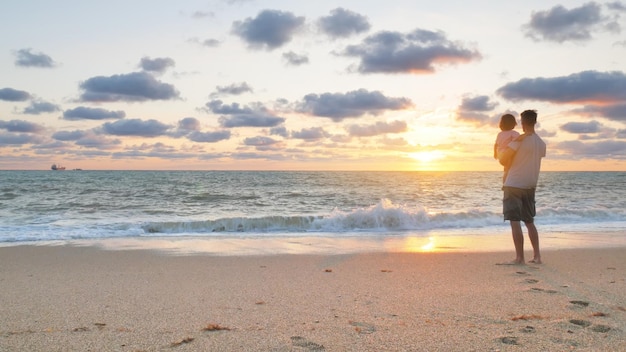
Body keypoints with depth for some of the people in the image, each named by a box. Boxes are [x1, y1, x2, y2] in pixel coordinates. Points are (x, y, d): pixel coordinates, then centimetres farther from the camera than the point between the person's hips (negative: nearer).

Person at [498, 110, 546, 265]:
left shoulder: (519, 140, -13)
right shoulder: (541, 144, 7)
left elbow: (503, 160, -10)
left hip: (514, 185, -6)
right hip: (530, 186, 7)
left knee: (515, 221, -4)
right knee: (529, 222, 15)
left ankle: (519, 257, -5)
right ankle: (537, 256, 15)